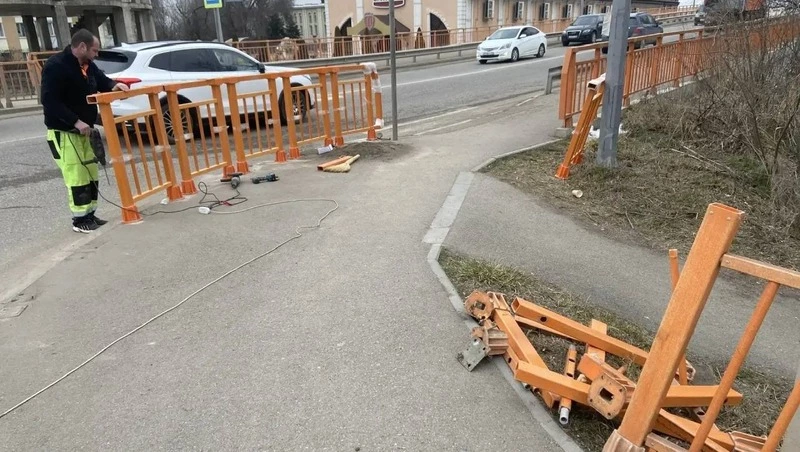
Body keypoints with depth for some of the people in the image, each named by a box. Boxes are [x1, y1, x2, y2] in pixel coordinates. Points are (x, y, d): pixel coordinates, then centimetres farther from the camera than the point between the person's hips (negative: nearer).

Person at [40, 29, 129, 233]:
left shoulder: (88, 65, 7)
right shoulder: (56, 66, -19)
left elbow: (101, 81, 21)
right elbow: (49, 101, -24)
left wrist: (113, 85, -4)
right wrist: (76, 121, -28)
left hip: (84, 130, 9)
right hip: (63, 132, -9)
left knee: (91, 174, 11)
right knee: (76, 176, -8)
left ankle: (90, 215, 20)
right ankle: (80, 219, 1)